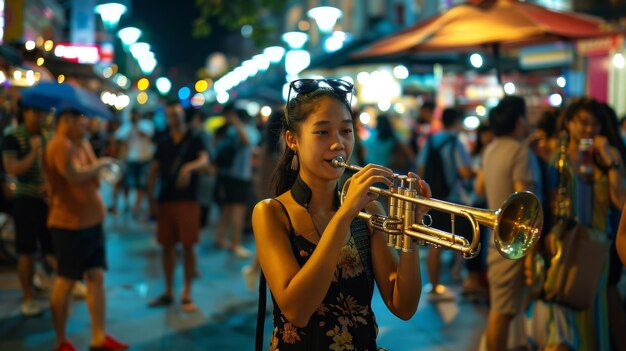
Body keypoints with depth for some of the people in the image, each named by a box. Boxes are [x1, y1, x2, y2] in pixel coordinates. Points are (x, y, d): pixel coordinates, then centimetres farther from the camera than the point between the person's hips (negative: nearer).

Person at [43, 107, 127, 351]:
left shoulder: (82, 143, 11)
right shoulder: (60, 145, -16)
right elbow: (76, 176, -30)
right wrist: (102, 163, -17)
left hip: (91, 220, 9)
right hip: (69, 223, -9)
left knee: (97, 276, 7)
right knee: (66, 281, 1)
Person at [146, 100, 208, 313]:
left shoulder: (194, 140, -1)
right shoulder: (163, 143, 11)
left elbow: (204, 160, -20)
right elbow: (154, 171, 10)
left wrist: (189, 167, -42)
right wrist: (151, 199, 1)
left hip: (188, 200, -3)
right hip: (165, 200, 4)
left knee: (188, 246, -2)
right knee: (167, 246, 7)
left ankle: (187, 295, 7)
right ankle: (168, 292, 18)